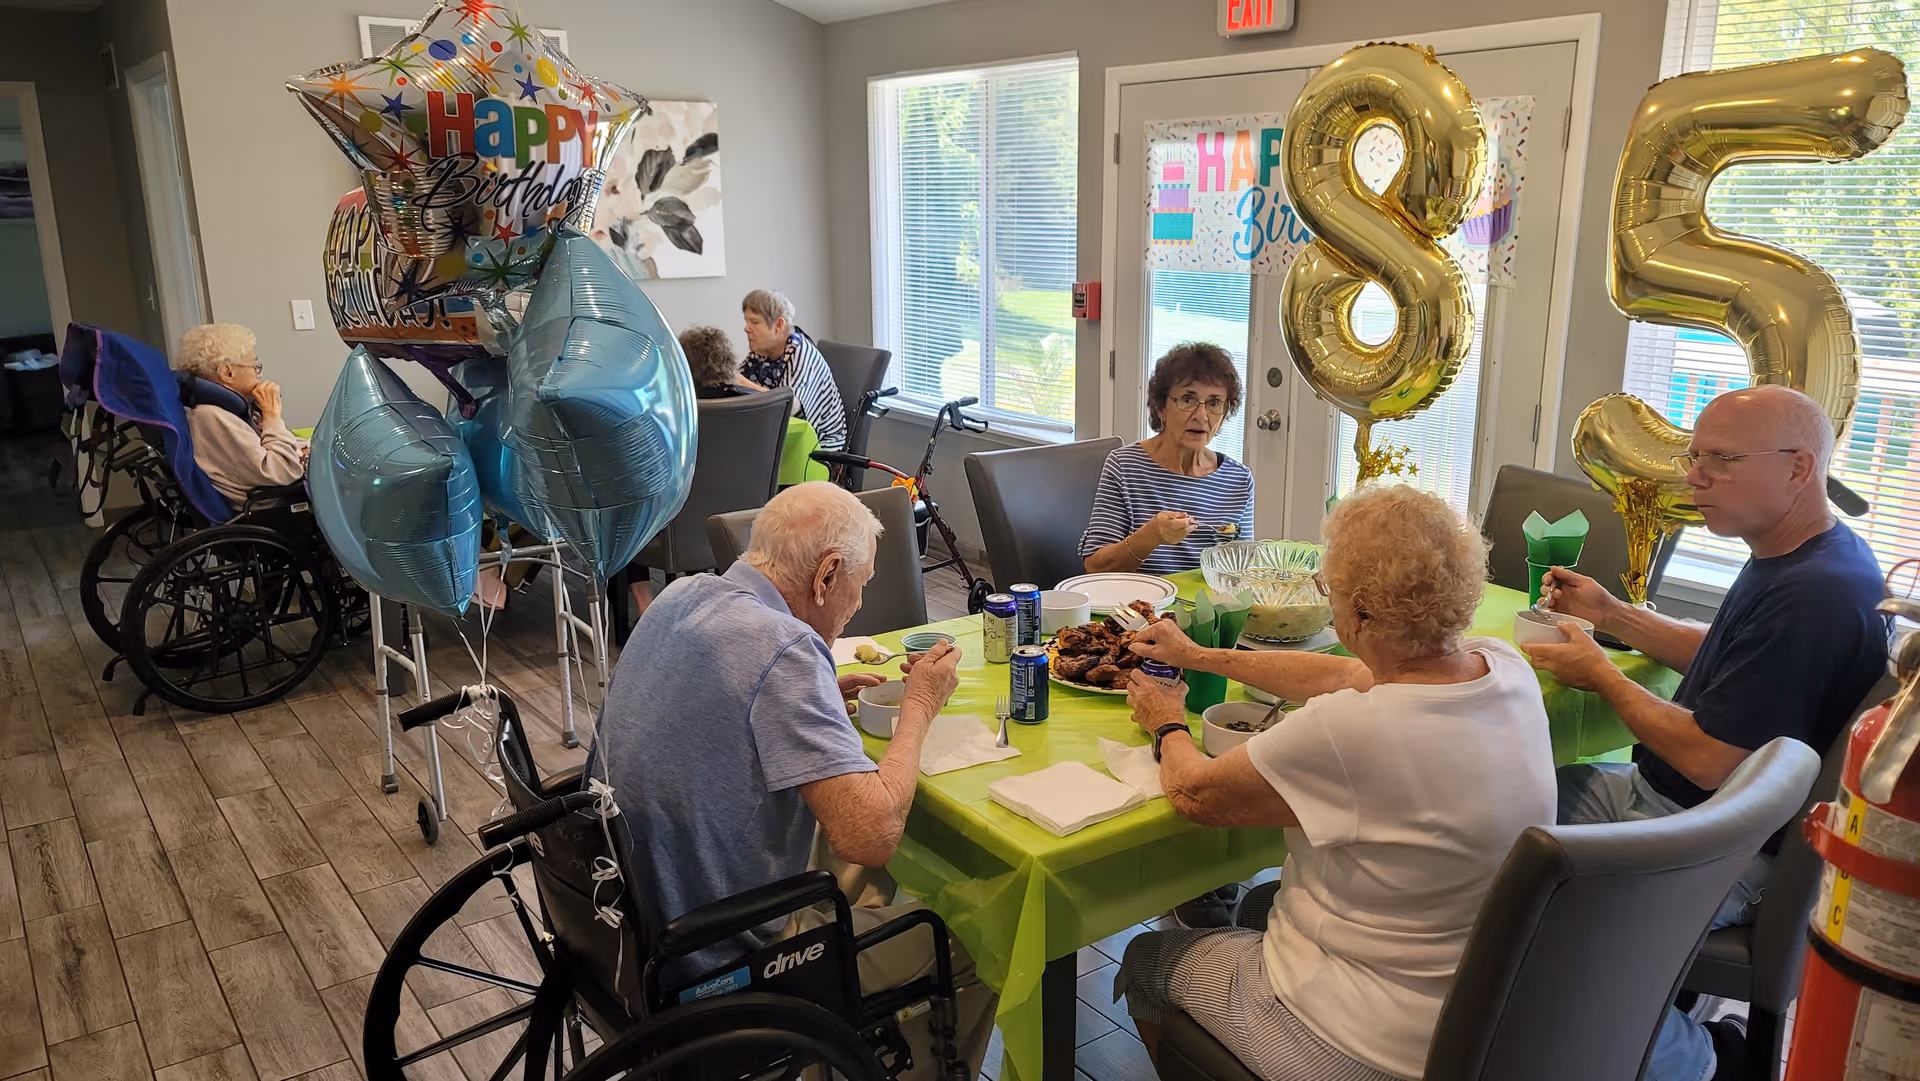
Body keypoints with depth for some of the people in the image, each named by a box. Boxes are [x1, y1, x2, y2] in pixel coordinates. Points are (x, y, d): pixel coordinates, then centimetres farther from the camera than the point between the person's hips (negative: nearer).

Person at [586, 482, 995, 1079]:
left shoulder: (682, 596, -1)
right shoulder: (782, 648, -27)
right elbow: (870, 836, -31)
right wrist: (919, 704, -16)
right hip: (710, 970, -9)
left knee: (856, 875, 29)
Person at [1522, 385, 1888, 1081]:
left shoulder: (1813, 596, -27)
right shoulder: (1793, 560, 7)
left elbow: (1711, 761, -26)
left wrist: (1599, 675, -13)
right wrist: (1610, 614, 12)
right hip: (1660, 792, 11)